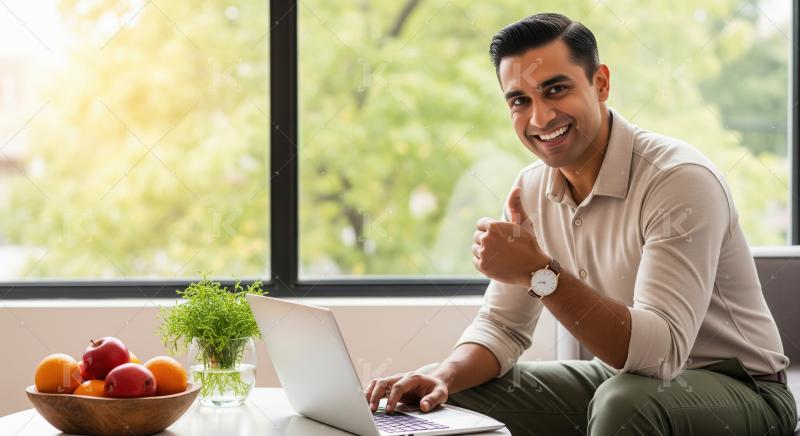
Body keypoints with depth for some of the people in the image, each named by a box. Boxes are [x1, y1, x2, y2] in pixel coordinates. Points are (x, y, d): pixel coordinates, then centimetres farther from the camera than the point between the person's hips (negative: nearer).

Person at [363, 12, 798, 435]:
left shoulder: (680, 179, -24)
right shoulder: (532, 188, -2)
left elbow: (661, 352, -32)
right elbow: (501, 326, 3)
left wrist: (539, 272, -36)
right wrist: (445, 377, -17)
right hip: (622, 378, 6)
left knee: (624, 400, -37)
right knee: (441, 393, -2)